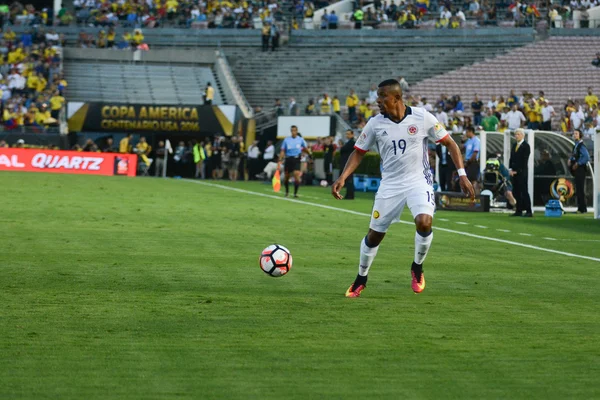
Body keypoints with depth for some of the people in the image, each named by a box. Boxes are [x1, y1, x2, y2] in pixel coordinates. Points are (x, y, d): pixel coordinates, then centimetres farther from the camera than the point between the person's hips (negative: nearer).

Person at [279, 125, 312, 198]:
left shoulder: (301, 139, 3)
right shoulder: (286, 140, 3)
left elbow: (306, 148, 16)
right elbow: (282, 151, 3)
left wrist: (310, 152, -1)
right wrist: (280, 160, -5)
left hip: (296, 159, -1)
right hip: (288, 159, 1)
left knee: (297, 175, -19)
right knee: (286, 177, 8)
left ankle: (295, 193, -15)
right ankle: (287, 191, 31)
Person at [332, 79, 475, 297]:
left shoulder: (422, 118, -11)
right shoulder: (375, 123, -5)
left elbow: (449, 143, -2)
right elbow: (359, 152, 6)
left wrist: (462, 174, -9)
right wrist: (342, 178, -8)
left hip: (419, 181, -2)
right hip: (390, 185, 2)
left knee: (424, 222, -27)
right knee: (375, 234, 5)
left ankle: (417, 268, 0)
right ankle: (361, 279, 28)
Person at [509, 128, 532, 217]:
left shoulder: (526, 146, -6)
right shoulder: (514, 146, 17)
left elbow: (524, 160, -11)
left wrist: (517, 171, -13)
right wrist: (510, 169, 2)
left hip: (521, 173, -7)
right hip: (514, 172, 7)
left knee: (524, 192, -9)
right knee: (516, 192, 5)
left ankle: (528, 211, -9)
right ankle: (519, 211, 9)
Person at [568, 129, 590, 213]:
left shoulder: (581, 146, -15)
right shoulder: (576, 146, 13)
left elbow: (586, 157, -25)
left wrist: (577, 164, -19)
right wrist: (570, 160, 8)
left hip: (580, 169, -10)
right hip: (576, 170, 10)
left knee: (580, 189, -9)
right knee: (578, 189, 13)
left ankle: (583, 209, -6)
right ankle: (580, 208, 19)